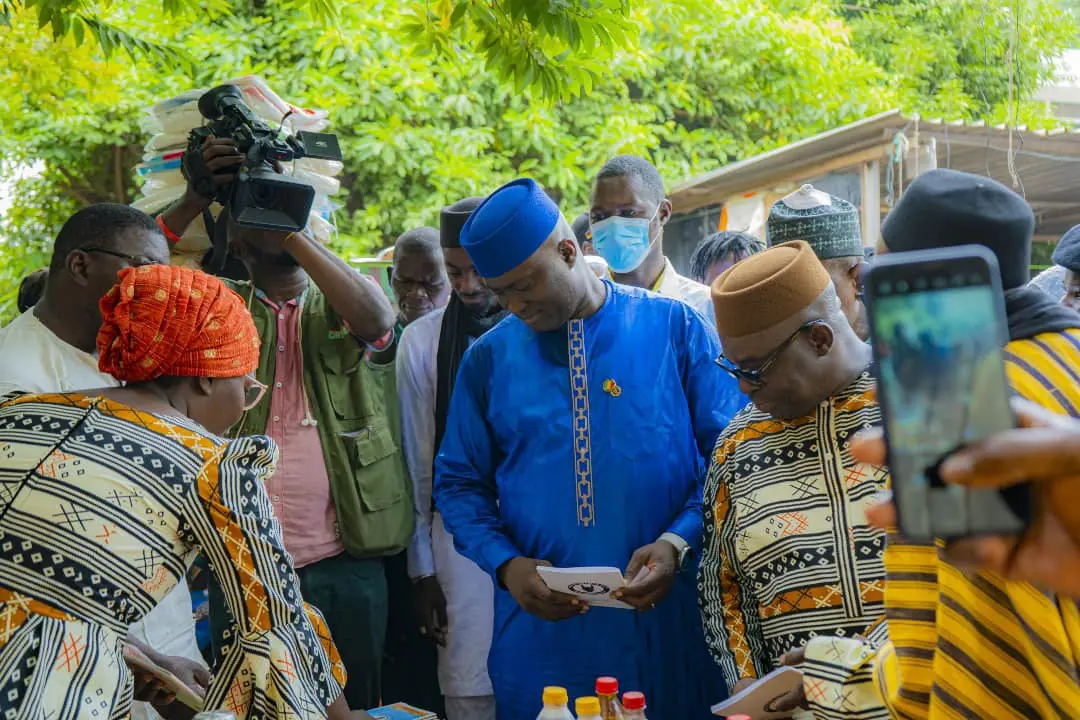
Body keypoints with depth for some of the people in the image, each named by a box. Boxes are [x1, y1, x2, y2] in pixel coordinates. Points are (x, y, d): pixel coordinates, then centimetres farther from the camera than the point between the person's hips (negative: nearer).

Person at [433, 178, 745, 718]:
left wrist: (678, 542, -15)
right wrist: (506, 563, -8)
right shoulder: (488, 357, 5)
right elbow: (459, 483, 9)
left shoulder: (675, 329, -1)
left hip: (668, 622, -1)